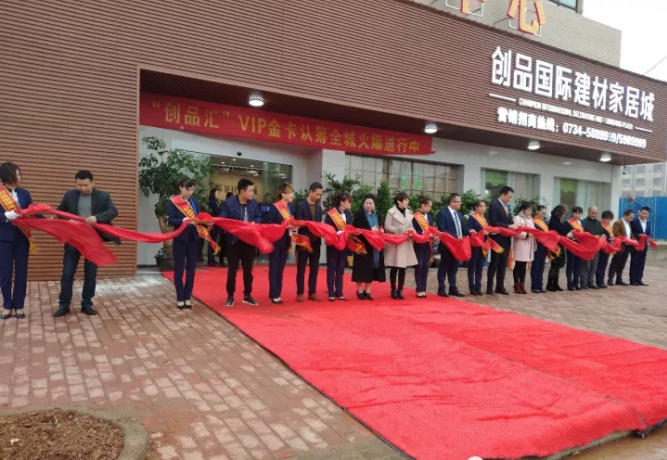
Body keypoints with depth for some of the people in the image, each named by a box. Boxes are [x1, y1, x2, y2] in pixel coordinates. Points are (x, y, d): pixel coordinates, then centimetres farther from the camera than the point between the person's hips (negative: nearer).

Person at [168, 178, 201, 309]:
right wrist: (185, 221, -25)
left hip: (193, 238, 4)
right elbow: (170, 220, -12)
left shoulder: (195, 202, 9)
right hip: (180, 239, -4)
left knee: (191, 269, 7)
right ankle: (180, 299, 11)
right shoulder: (172, 202, -3)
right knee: (179, 270, 3)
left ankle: (187, 298, 15)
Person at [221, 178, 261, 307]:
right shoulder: (228, 203, -10)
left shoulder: (254, 203, 1)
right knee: (232, 270, 5)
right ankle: (230, 296, 18)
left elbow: (259, 217, 11)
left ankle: (247, 295, 24)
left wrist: (254, 223, -10)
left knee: (248, 270, 12)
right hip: (234, 240, -3)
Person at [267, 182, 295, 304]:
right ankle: (274, 295, 7)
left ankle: (277, 293, 20)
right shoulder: (274, 207, -12)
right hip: (276, 241, -7)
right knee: (274, 268, 2)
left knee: (281, 268, 12)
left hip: (285, 241, 7)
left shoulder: (290, 207, 8)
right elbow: (269, 225, -13)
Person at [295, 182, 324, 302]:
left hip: (316, 242, 6)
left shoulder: (319, 208, 14)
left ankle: (312, 293, 16)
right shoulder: (301, 206, -5)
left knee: (314, 269, 8)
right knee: (301, 268, 3)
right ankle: (300, 293, 10)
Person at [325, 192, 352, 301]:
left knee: (340, 269, 11)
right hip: (333, 244, -6)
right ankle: (331, 293, 10)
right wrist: (337, 233, -24)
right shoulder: (331, 213, -10)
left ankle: (339, 292, 18)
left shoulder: (348, 214, 8)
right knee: (331, 269, 4)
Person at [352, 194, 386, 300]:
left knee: (370, 268, 7)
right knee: (362, 268, -2)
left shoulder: (375, 215, 16)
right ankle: (360, 291, 7)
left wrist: (380, 230, -2)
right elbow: (356, 228, -15)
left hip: (373, 246, 6)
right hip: (362, 245, -6)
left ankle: (367, 291, 14)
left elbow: (378, 227, 21)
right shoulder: (359, 214, -4)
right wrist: (370, 229, -19)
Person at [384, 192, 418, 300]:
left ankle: (400, 290, 16)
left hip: (406, 243, 5)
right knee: (394, 268, 1)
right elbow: (387, 226, -10)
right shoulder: (391, 212, -6)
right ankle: (393, 290, 12)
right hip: (395, 243, -5)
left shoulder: (409, 212, 11)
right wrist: (400, 230, -16)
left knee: (403, 268, 6)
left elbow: (412, 226, 15)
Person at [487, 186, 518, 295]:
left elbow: (508, 221, 17)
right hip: (497, 239, -8)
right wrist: (508, 226, -20)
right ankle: (490, 287, 7)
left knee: (503, 264, 10)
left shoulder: (507, 207, 15)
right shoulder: (494, 205, -11)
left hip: (506, 239, 8)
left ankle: (500, 287, 18)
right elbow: (493, 223, -19)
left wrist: (512, 227, -3)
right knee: (494, 263, -1)